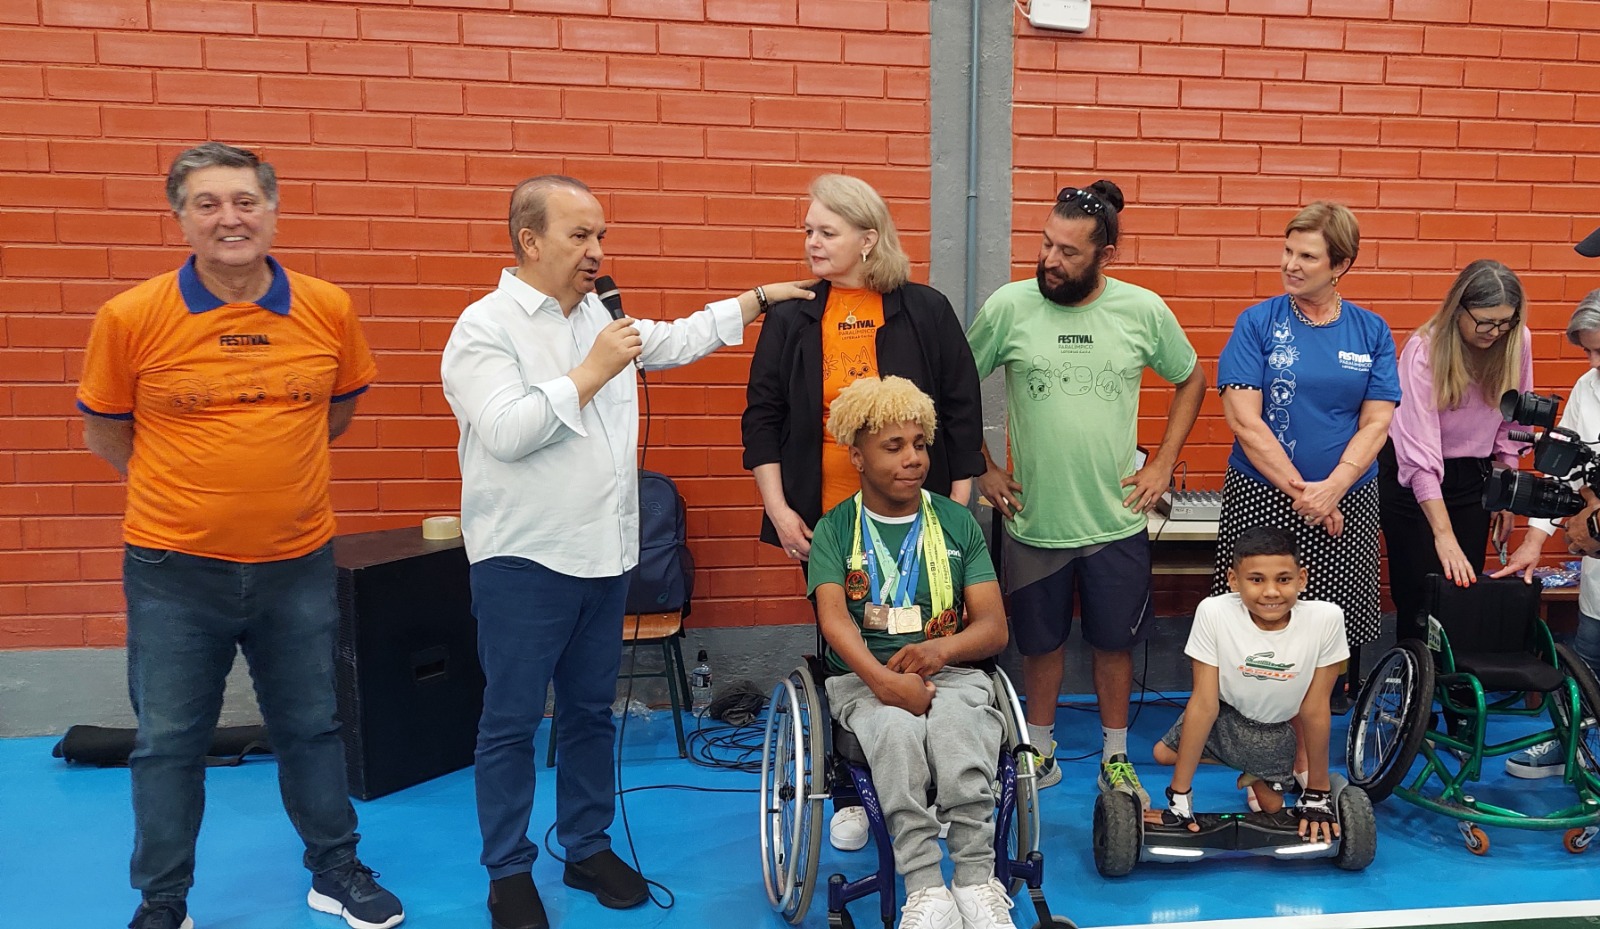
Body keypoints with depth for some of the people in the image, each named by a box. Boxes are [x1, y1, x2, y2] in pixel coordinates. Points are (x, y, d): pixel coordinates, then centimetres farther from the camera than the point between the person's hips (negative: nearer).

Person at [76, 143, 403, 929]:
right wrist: (190, 488, 8)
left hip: (298, 561, 2)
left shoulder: (329, 310, -5)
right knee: (168, 741, 11)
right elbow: (104, 435, 4)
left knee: (311, 726, 15)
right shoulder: (131, 317, -10)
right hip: (175, 568, -1)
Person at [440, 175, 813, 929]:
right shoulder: (484, 328, -10)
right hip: (522, 560, -6)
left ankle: (589, 847, 30)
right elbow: (507, 432, -22)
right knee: (512, 720, 4)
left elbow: (679, 340, 22)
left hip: (603, 554, 7)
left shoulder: (600, 316, 10)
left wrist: (761, 297, 18)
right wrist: (593, 371, -19)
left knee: (591, 711, 15)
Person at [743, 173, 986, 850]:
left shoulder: (925, 311, 0)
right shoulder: (792, 319, 4)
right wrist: (778, 507, -3)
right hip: (824, 520, 2)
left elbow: (963, 412, 2)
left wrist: (957, 504, -1)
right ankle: (850, 798, 24)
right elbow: (762, 417, 5)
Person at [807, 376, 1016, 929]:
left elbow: (994, 627, 5)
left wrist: (943, 649, -18)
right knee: (896, 728, -35)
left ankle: (977, 881, -29)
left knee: (960, 727, -35)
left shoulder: (956, 523, 11)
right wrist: (883, 680, -28)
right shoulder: (835, 530, 7)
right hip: (862, 676, -1)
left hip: (950, 671, 1)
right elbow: (833, 618, -10)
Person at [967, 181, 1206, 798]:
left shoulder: (1144, 310, -5)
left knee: (1115, 643, 14)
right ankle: (1040, 753, 35)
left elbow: (1191, 381, 11)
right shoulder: (1009, 306, -9)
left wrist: (1163, 465, 3)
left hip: (1117, 520, 1)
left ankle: (1115, 760, 33)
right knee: (1040, 643, 15)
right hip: (1033, 519, 0)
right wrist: (983, 470, 1)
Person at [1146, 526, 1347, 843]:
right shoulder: (1214, 612, -31)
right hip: (1224, 716, 1)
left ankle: (1260, 779, 30)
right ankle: (1251, 768, 13)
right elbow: (1204, 703, -25)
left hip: (1275, 732, -1)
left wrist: (1317, 794, -9)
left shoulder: (1325, 618, -31)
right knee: (1163, 753, -14)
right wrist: (1179, 796, -23)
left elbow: (1315, 709, -18)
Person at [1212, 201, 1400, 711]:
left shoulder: (1371, 331, 5)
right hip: (1260, 499, -2)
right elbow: (1244, 421, -9)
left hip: (1347, 503, 2)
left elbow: (1375, 424, 1)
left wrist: (1331, 488, -14)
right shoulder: (1258, 322, -2)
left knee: (1339, 623, 6)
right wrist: (1299, 491, -12)